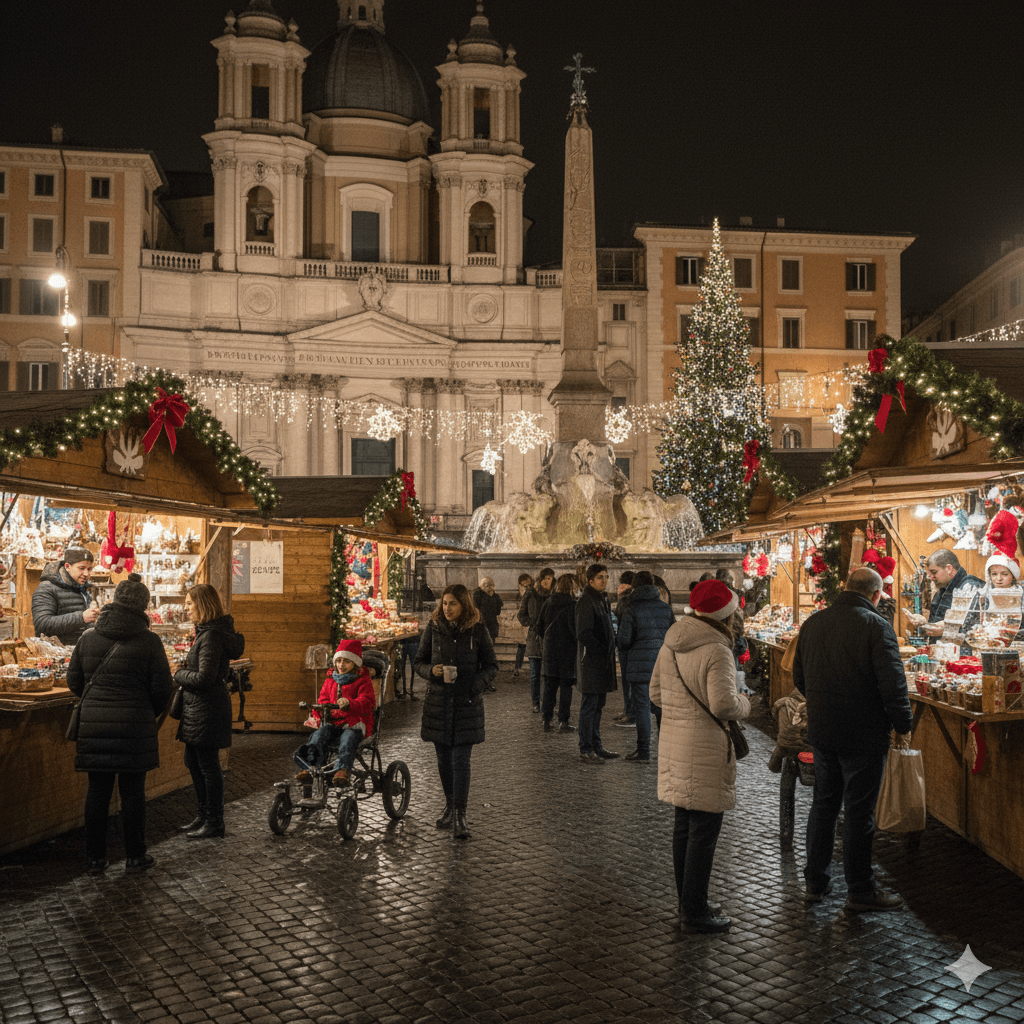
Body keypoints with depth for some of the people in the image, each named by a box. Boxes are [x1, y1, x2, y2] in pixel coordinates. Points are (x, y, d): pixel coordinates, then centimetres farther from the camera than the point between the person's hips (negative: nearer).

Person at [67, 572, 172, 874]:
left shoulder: (88, 638, 3)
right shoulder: (148, 641, -7)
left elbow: (74, 682, 9)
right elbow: (161, 688, -5)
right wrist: (152, 712, 14)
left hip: (93, 724, 3)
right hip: (135, 725, -3)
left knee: (97, 792, 11)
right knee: (133, 792, 7)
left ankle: (94, 858, 17)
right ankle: (135, 856, 15)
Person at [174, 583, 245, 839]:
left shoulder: (211, 636, -20)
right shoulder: (207, 631, 12)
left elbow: (204, 678, -24)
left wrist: (179, 674, -8)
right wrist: (185, 672, 5)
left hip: (208, 709, -11)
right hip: (198, 707, 11)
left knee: (208, 766, -1)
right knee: (194, 763, 19)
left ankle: (214, 824, 10)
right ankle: (203, 817, 31)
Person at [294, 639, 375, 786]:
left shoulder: (363, 681, 4)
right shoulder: (330, 681, 21)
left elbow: (367, 703, -12)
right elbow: (323, 701, 21)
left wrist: (349, 703, -35)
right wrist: (317, 715, -5)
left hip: (354, 725, -4)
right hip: (332, 723, 4)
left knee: (348, 737, -37)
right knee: (319, 735, -28)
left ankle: (342, 770, -48)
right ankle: (311, 767, -40)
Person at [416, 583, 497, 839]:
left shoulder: (477, 630, -3)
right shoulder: (434, 627, 2)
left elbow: (491, 666, 3)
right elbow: (419, 663, 8)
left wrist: (476, 683, -15)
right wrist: (431, 670, -14)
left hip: (467, 703, -2)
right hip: (438, 701, 2)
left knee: (461, 760, -7)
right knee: (444, 759, 11)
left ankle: (459, 816, -4)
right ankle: (450, 806, 29)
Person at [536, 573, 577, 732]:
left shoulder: (548, 603, 3)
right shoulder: (572, 605, -14)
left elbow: (540, 626, 8)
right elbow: (574, 629, -17)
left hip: (549, 649, 5)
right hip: (567, 650, -4)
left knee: (549, 686, 11)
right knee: (566, 687, 3)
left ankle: (546, 720, 11)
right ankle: (563, 721, 4)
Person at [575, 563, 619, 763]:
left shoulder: (603, 600, 15)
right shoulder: (586, 601, -14)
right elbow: (584, 634, -20)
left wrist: (609, 650, 9)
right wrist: (601, 651, -16)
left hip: (603, 660, 9)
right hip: (591, 661, -9)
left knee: (598, 705, 14)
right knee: (589, 705, -3)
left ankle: (596, 746, 21)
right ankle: (586, 750, 2)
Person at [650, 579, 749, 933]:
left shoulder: (670, 644, 7)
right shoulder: (716, 651, -18)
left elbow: (655, 692, 13)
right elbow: (723, 704, -24)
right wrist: (744, 704, -4)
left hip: (673, 742, 8)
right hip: (705, 749, -8)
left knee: (684, 826, 17)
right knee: (704, 831, 1)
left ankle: (688, 903, 29)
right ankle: (695, 913, 9)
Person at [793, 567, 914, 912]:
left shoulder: (812, 623, 6)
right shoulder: (875, 625, -14)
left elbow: (799, 678, 14)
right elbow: (893, 684, -17)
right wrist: (903, 724, -4)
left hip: (821, 731, 6)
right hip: (864, 735, -6)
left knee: (823, 805, 17)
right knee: (858, 813, 3)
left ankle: (815, 881, 25)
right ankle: (860, 891, 14)